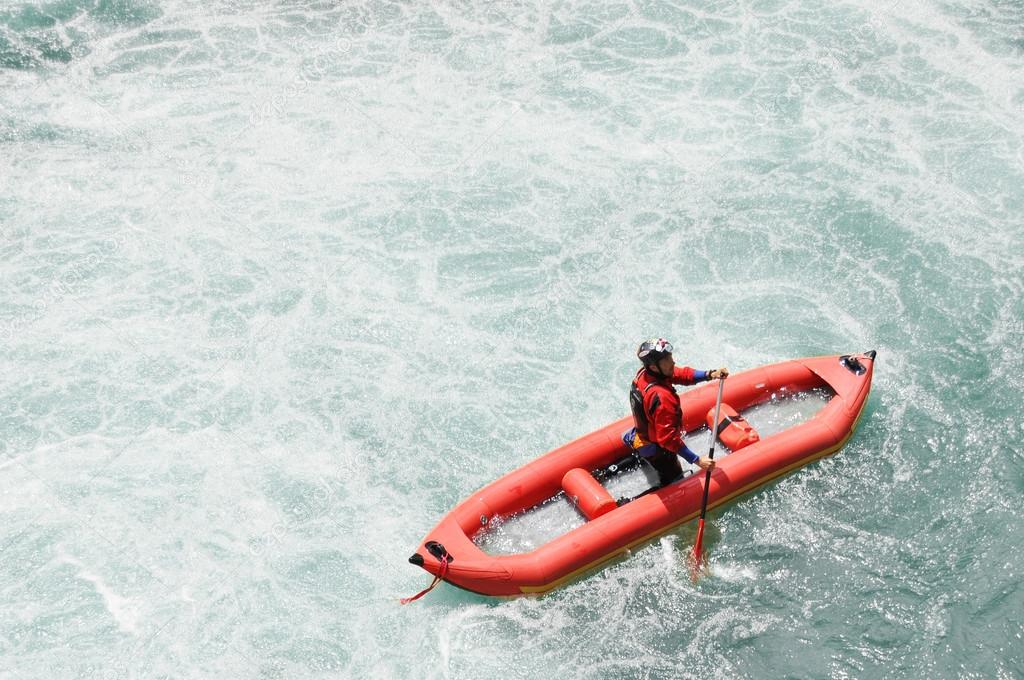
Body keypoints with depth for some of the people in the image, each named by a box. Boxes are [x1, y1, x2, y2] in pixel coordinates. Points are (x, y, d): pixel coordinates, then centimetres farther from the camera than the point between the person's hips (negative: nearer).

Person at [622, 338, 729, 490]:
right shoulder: (662, 397, -42)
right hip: (657, 450, -8)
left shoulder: (644, 373, -16)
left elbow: (682, 374, -8)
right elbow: (668, 439, -40)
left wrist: (709, 374, -24)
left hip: (643, 433, 8)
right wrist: (697, 461, -37)